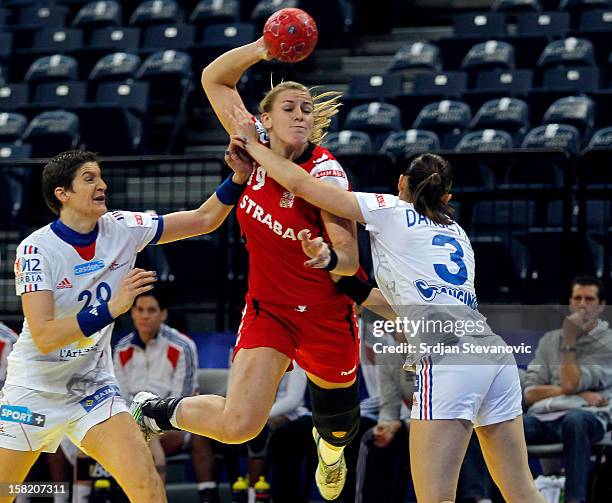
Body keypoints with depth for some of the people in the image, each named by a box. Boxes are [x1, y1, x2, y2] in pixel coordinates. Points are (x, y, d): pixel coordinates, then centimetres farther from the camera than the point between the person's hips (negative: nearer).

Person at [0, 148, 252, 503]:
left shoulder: (121, 230, -5)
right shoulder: (37, 249, -18)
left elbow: (204, 219, 0)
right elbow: (43, 337, -27)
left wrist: (240, 175, -17)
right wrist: (112, 308, -37)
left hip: (93, 387, 3)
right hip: (35, 389, -3)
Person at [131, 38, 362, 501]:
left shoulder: (325, 173, -20)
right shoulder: (256, 144, -9)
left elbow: (350, 258, -23)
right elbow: (214, 79, 1)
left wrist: (330, 259, -46)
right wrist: (261, 48, -16)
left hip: (326, 313, -1)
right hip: (268, 307, 1)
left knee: (339, 424, 19)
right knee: (239, 425, -18)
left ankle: (330, 447, 59)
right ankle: (157, 412, 12)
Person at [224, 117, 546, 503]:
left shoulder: (391, 211, 11)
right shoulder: (456, 232, 28)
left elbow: (300, 183, 9)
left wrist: (252, 144, 23)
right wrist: (353, 289, 38)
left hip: (449, 357, -7)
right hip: (496, 354, 7)